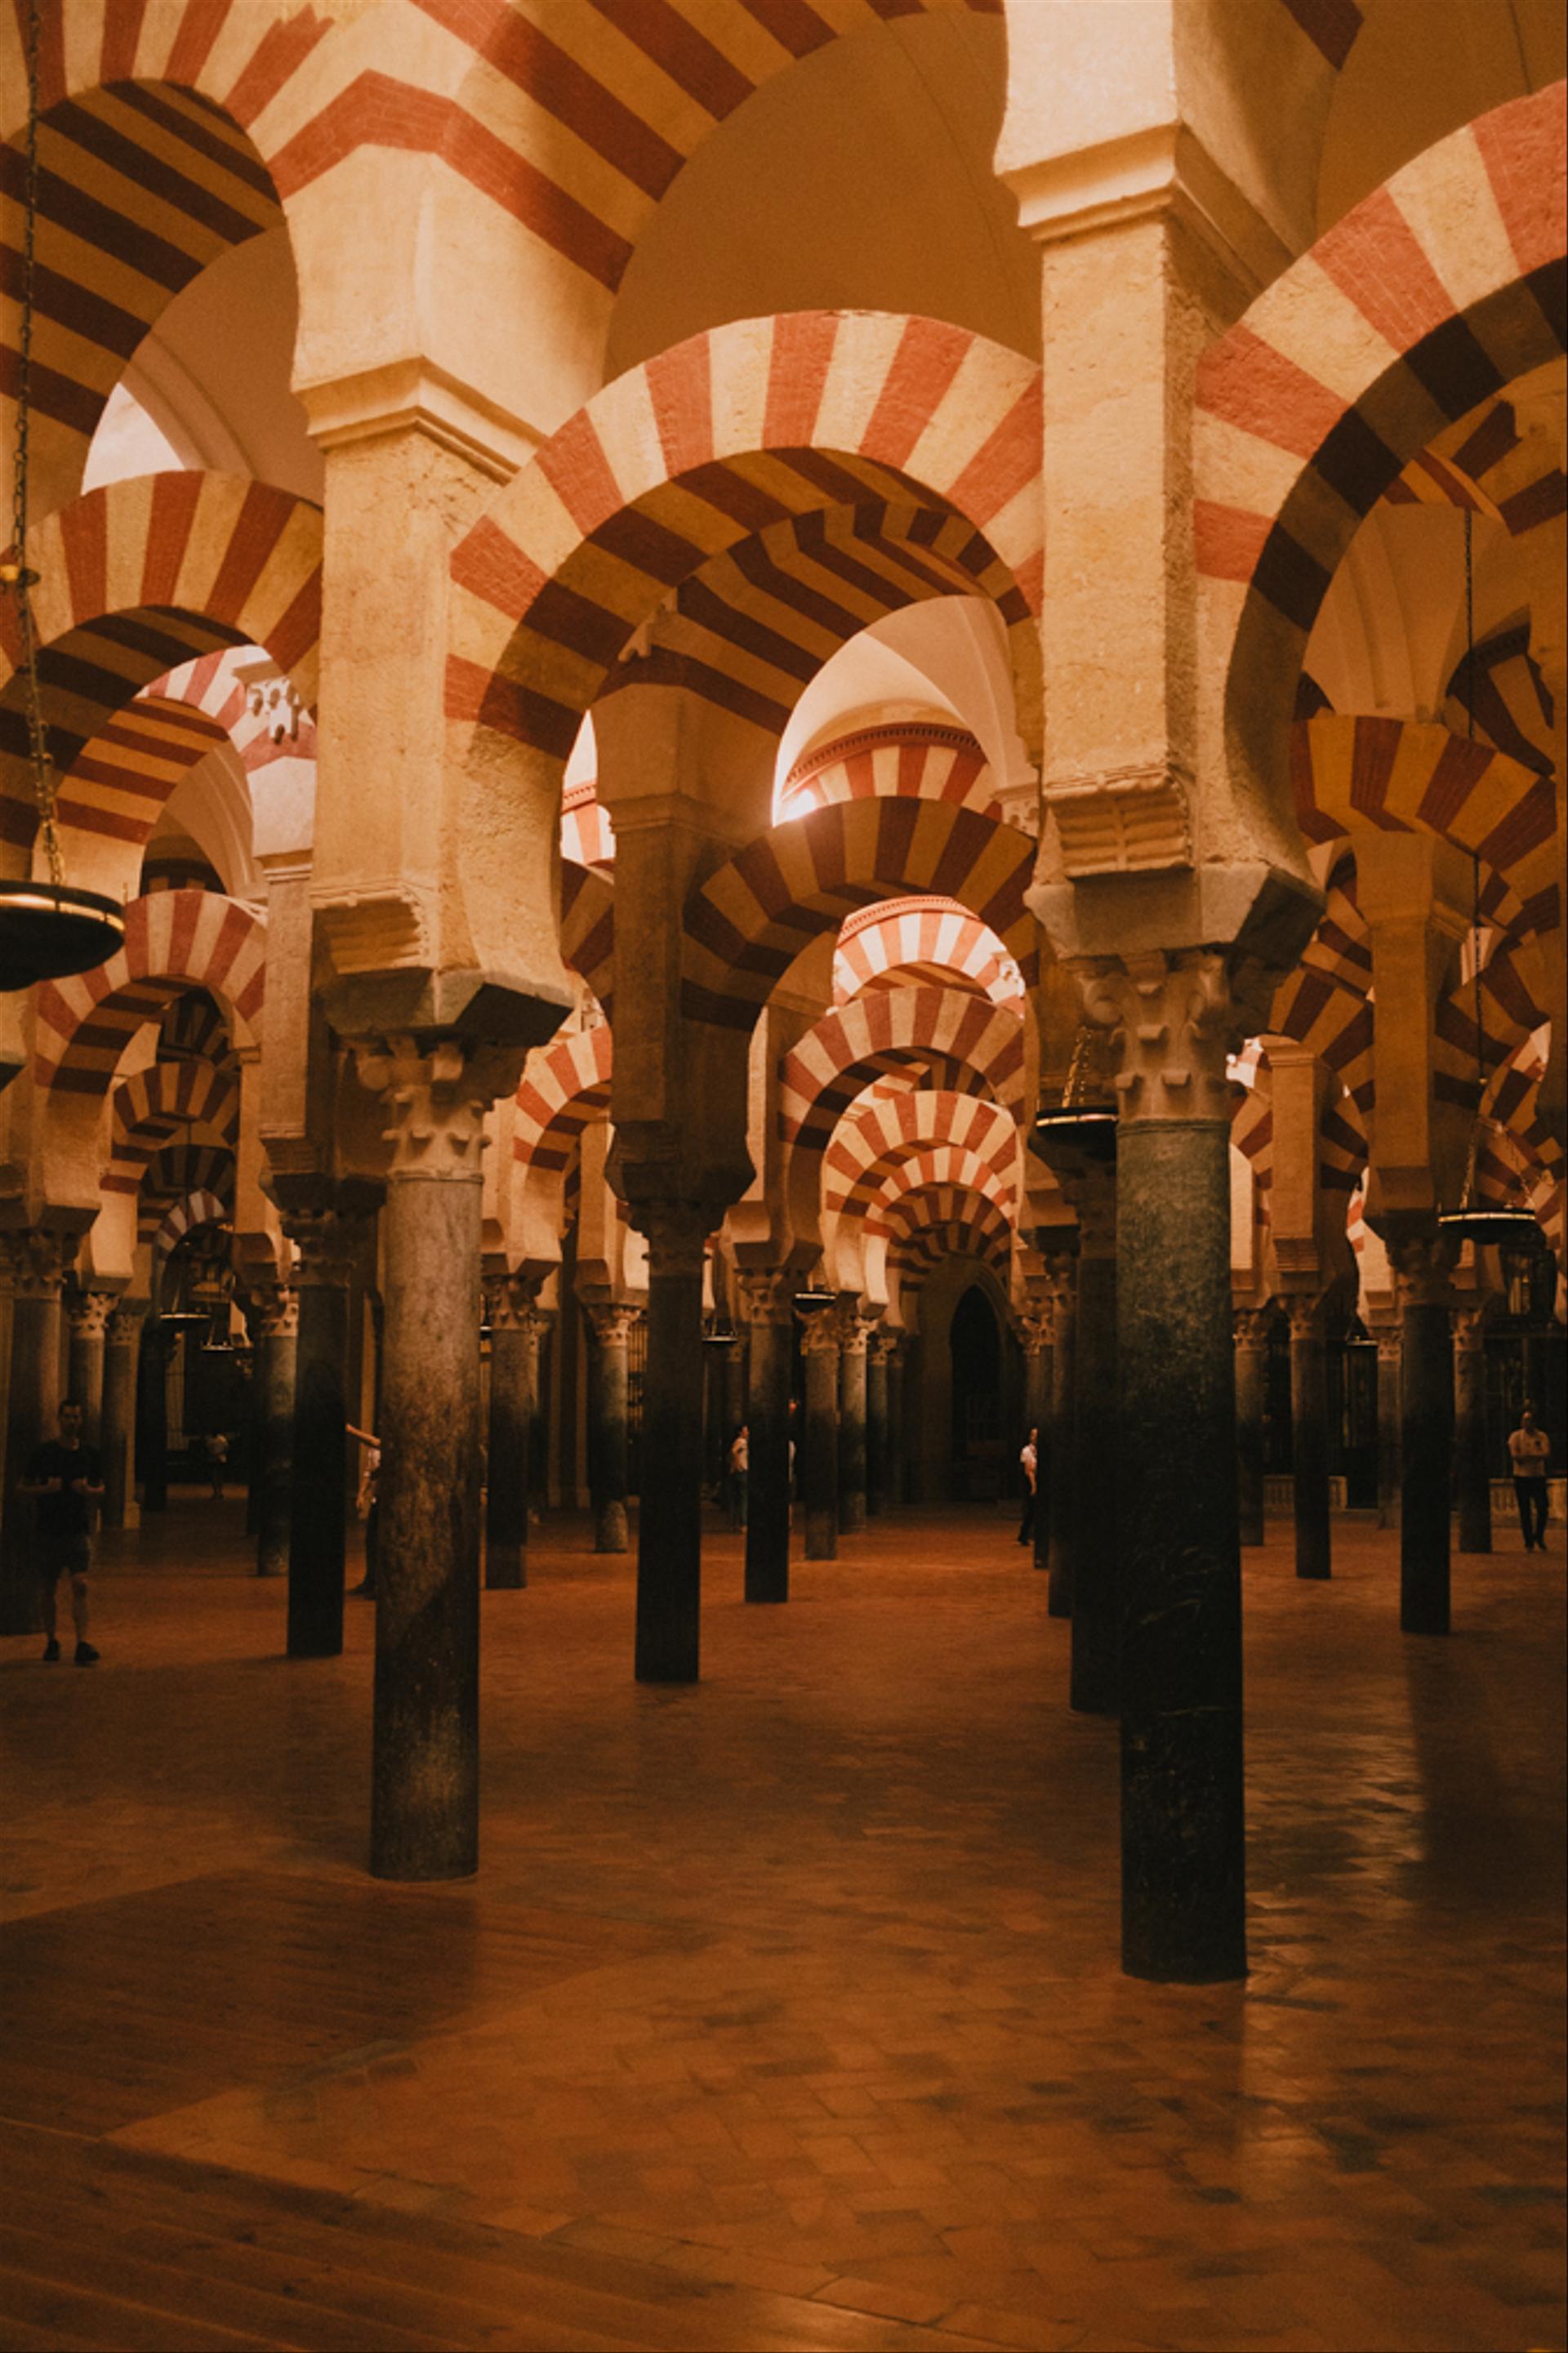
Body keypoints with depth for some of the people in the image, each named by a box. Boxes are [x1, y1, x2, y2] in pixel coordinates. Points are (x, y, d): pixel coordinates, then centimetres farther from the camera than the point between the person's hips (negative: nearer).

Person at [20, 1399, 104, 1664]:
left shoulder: (90, 1454, 6)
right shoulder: (43, 1452, -1)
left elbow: (100, 1488, 17)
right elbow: (21, 1488, 4)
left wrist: (88, 1490, -7)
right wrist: (46, 1488, -15)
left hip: (79, 1529, 0)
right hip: (49, 1530, 0)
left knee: (80, 1584, -13)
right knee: (46, 1590, 7)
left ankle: (83, 1643, -16)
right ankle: (51, 1640, 25)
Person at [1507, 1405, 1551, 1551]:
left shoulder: (1542, 1436, 5)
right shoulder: (1516, 1436, 2)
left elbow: (1547, 1455, -10)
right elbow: (1514, 1456, -9)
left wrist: (1525, 1456, -19)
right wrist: (1536, 1456, -12)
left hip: (1538, 1477, 1)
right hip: (1521, 1477, -1)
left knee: (1542, 1509, -5)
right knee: (1525, 1512, 1)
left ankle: (1539, 1538, 17)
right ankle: (1529, 1543, 9)